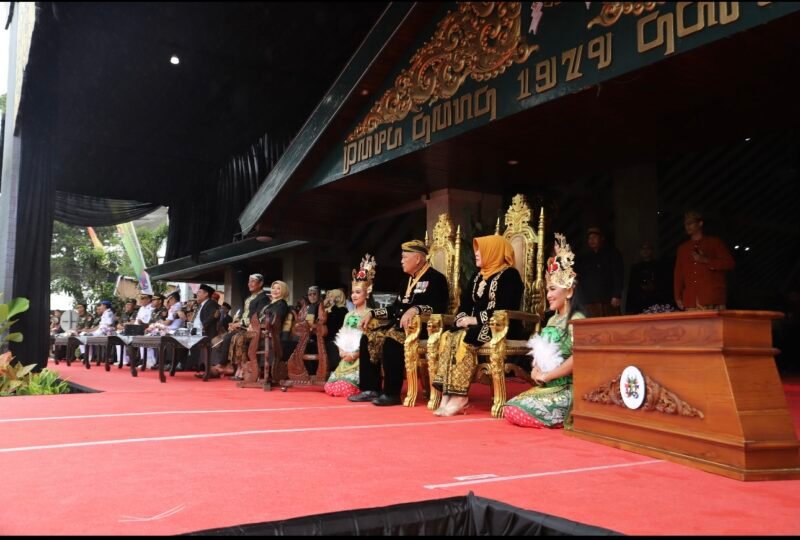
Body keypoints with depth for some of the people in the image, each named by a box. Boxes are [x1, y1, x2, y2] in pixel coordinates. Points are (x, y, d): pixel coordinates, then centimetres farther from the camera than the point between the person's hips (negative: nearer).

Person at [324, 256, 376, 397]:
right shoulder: (349, 315, 16)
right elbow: (341, 336, 16)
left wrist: (355, 354, -18)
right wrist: (341, 351, -3)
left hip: (360, 357, -7)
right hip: (346, 358, 7)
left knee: (345, 388, -20)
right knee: (330, 387, -2)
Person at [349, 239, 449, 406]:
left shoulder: (435, 278, -7)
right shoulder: (409, 279, 20)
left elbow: (440, 308, -21)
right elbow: (396, 308, 24)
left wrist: (415, 309, -35)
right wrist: (372, 313, 13)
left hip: (422, 328, -9)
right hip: (400, 325, 9)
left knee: (391, 341, -33)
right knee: (368, 338, -3)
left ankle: (391, 393, -24)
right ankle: (371, 389, -3)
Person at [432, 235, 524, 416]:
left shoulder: (509, 275, -6)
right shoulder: (478, 276, 21)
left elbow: (503, 310, -17)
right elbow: (465, 302, 18)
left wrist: (475, 320, -18)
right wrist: (463, 318, -4)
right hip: (476, 326, 7)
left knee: (464, 339, -33)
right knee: (447, 337, -21)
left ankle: (460, 397, -31)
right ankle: (447, 395, -29)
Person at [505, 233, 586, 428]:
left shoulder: (576, 320, -13)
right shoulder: (552, 320, 14)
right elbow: (540, 351, 17)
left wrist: (546, 376, -16)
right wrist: (536, 371, -4)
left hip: (566, 389, -8)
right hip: (547, 387, 8)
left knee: (518, 412, -18)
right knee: (509, 409, -3)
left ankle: (569, 417, -2)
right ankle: (557, 414, 7)